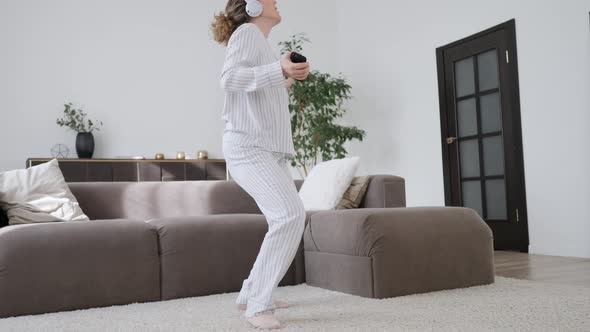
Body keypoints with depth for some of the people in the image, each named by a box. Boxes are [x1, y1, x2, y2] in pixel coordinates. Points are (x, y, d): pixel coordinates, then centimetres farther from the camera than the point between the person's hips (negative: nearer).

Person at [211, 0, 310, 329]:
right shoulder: (247, 32, -1)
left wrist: (287, 81, 21)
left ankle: (252, 293, 20)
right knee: (290, 214, -24)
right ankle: (259, 305, -17)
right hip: (249, 147, -10)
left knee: (291, 217, 11)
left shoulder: (262, 44, 27)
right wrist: (279, 70, -31)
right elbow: (230, 78, -20)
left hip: (271, 150, 10)